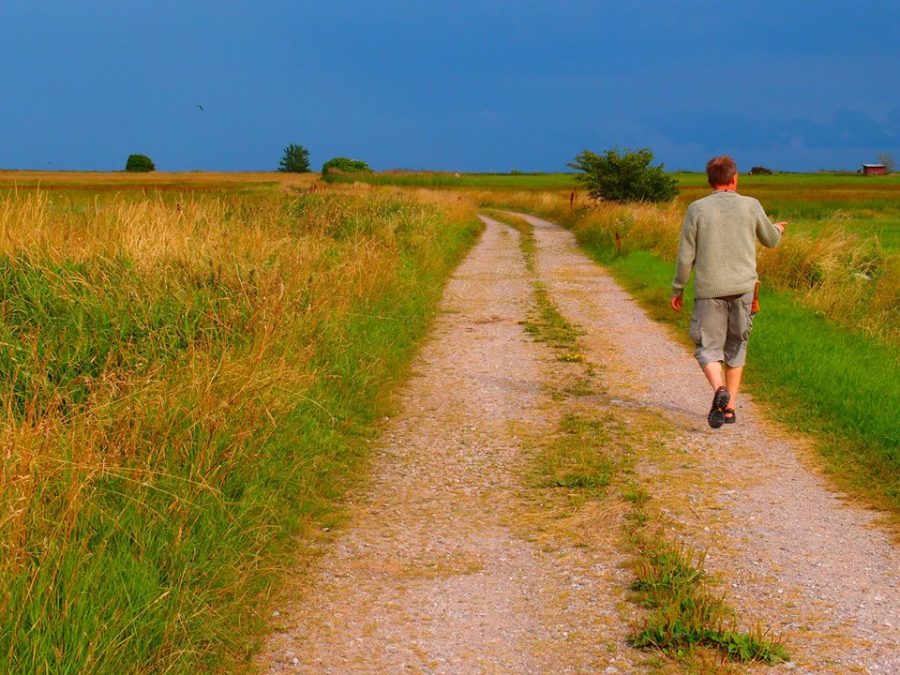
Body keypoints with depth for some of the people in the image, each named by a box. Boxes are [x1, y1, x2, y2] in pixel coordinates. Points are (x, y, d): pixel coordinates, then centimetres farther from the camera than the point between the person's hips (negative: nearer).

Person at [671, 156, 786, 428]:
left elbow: (685, 255, -2)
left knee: (708, 347, 5)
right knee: (736, 347, 14)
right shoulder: (751, 206, 1)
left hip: (709, 290, -2)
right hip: (742, 287, 2)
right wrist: (777, 228, 41)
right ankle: (729, 407, 14)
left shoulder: (697, 209, -2)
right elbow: (771, 241, 17)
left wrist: (677, 289, 10)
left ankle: (719, 390, -22)